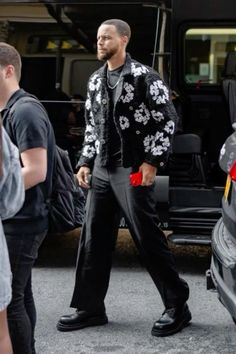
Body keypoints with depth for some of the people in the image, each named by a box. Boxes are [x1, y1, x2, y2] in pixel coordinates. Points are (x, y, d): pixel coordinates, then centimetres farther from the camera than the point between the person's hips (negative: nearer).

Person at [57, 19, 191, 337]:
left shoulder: (144, 77, -7)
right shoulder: (95, 81, 13)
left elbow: (167, 120, -9)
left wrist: (152, 161, -14)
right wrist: (86, 162, 12)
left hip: (133, 170, -7)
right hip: (102, 170, 7)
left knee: (147, 238, -4)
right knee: (93, 240, 8)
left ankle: (177, 306, 8)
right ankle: (90, 308, 18)